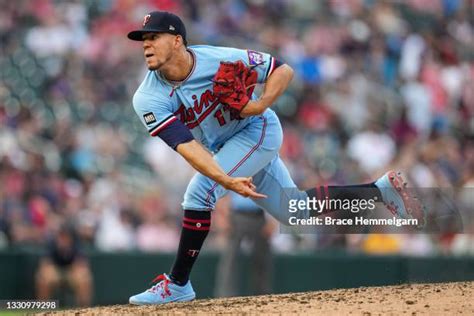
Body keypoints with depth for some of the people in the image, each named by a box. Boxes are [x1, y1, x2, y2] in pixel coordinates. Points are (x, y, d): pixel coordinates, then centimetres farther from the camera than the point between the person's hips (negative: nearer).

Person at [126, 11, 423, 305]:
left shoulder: (221, 59, -26)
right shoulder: (148, 99, -21)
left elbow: (283, 70, -13)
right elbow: (186, 145, -31)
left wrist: (262, 104, -31)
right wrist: (225, 181, -45)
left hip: (258, 130, -5)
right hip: (224, 148, 5)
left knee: (199, 191, -24)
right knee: (295, 211, 13)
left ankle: (178, 284, -13)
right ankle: (379, 189, 28)